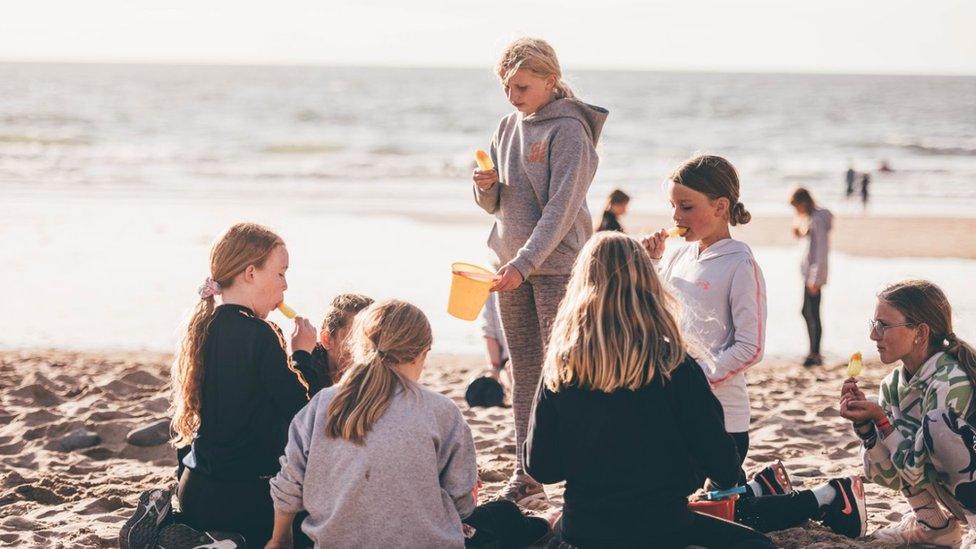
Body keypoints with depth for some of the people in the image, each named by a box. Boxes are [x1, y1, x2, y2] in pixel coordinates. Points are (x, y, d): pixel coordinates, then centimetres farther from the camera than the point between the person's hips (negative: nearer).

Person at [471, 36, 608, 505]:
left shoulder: (568, 130, -12)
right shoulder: (509, 126, 10)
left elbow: (561, 208, -19)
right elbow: (493, 204, 15)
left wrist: (524, 264, -26)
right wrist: (485, 186, -8)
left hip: (558, 265, -7)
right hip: (513, 264, 7)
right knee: (524, 374, 10)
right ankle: (526, 476, 15)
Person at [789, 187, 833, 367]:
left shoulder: (817, 220, -17)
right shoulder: (809, 218, 12)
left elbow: (821, 251, -20)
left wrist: (815, 279, -20)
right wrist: (797, 228, 4)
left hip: (814, 275, -10)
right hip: (808, 273, 10)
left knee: (813, 313, -5)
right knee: (806, 312, 15)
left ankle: (815, 354, 0)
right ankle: (813, 352, 23)